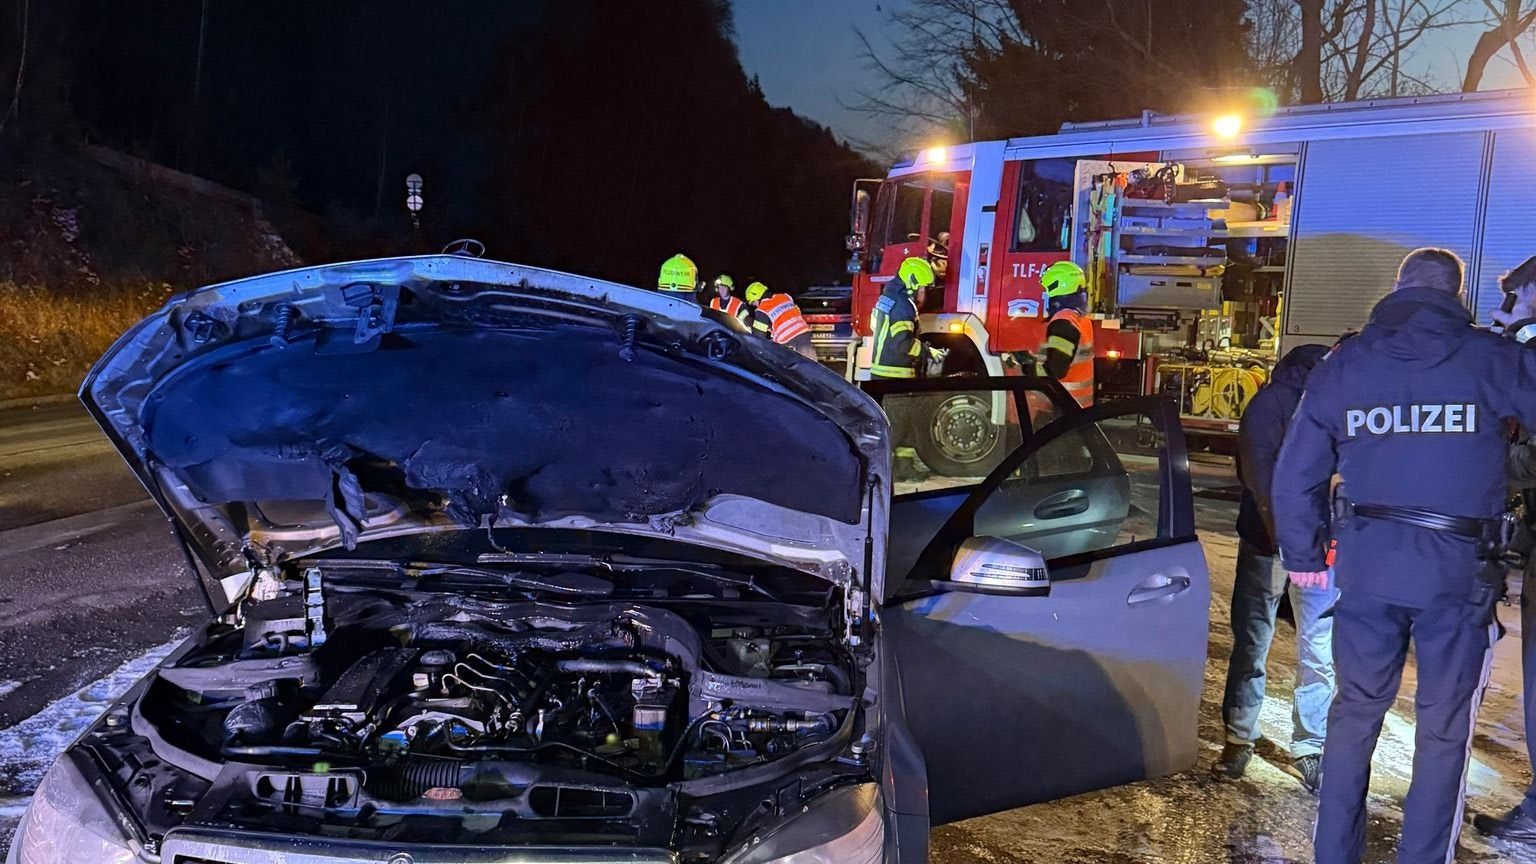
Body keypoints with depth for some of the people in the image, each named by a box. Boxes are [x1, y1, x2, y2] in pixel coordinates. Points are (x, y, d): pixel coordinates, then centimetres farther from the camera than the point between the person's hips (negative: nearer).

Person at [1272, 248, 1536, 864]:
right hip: (1457, 567, -3)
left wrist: (1304, 555, 14)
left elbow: (1295, 472, 6)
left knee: (1355, 711, 15)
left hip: (1366, 560, 3)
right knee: (1444, 729, 10)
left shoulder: (1342, 366, 4)